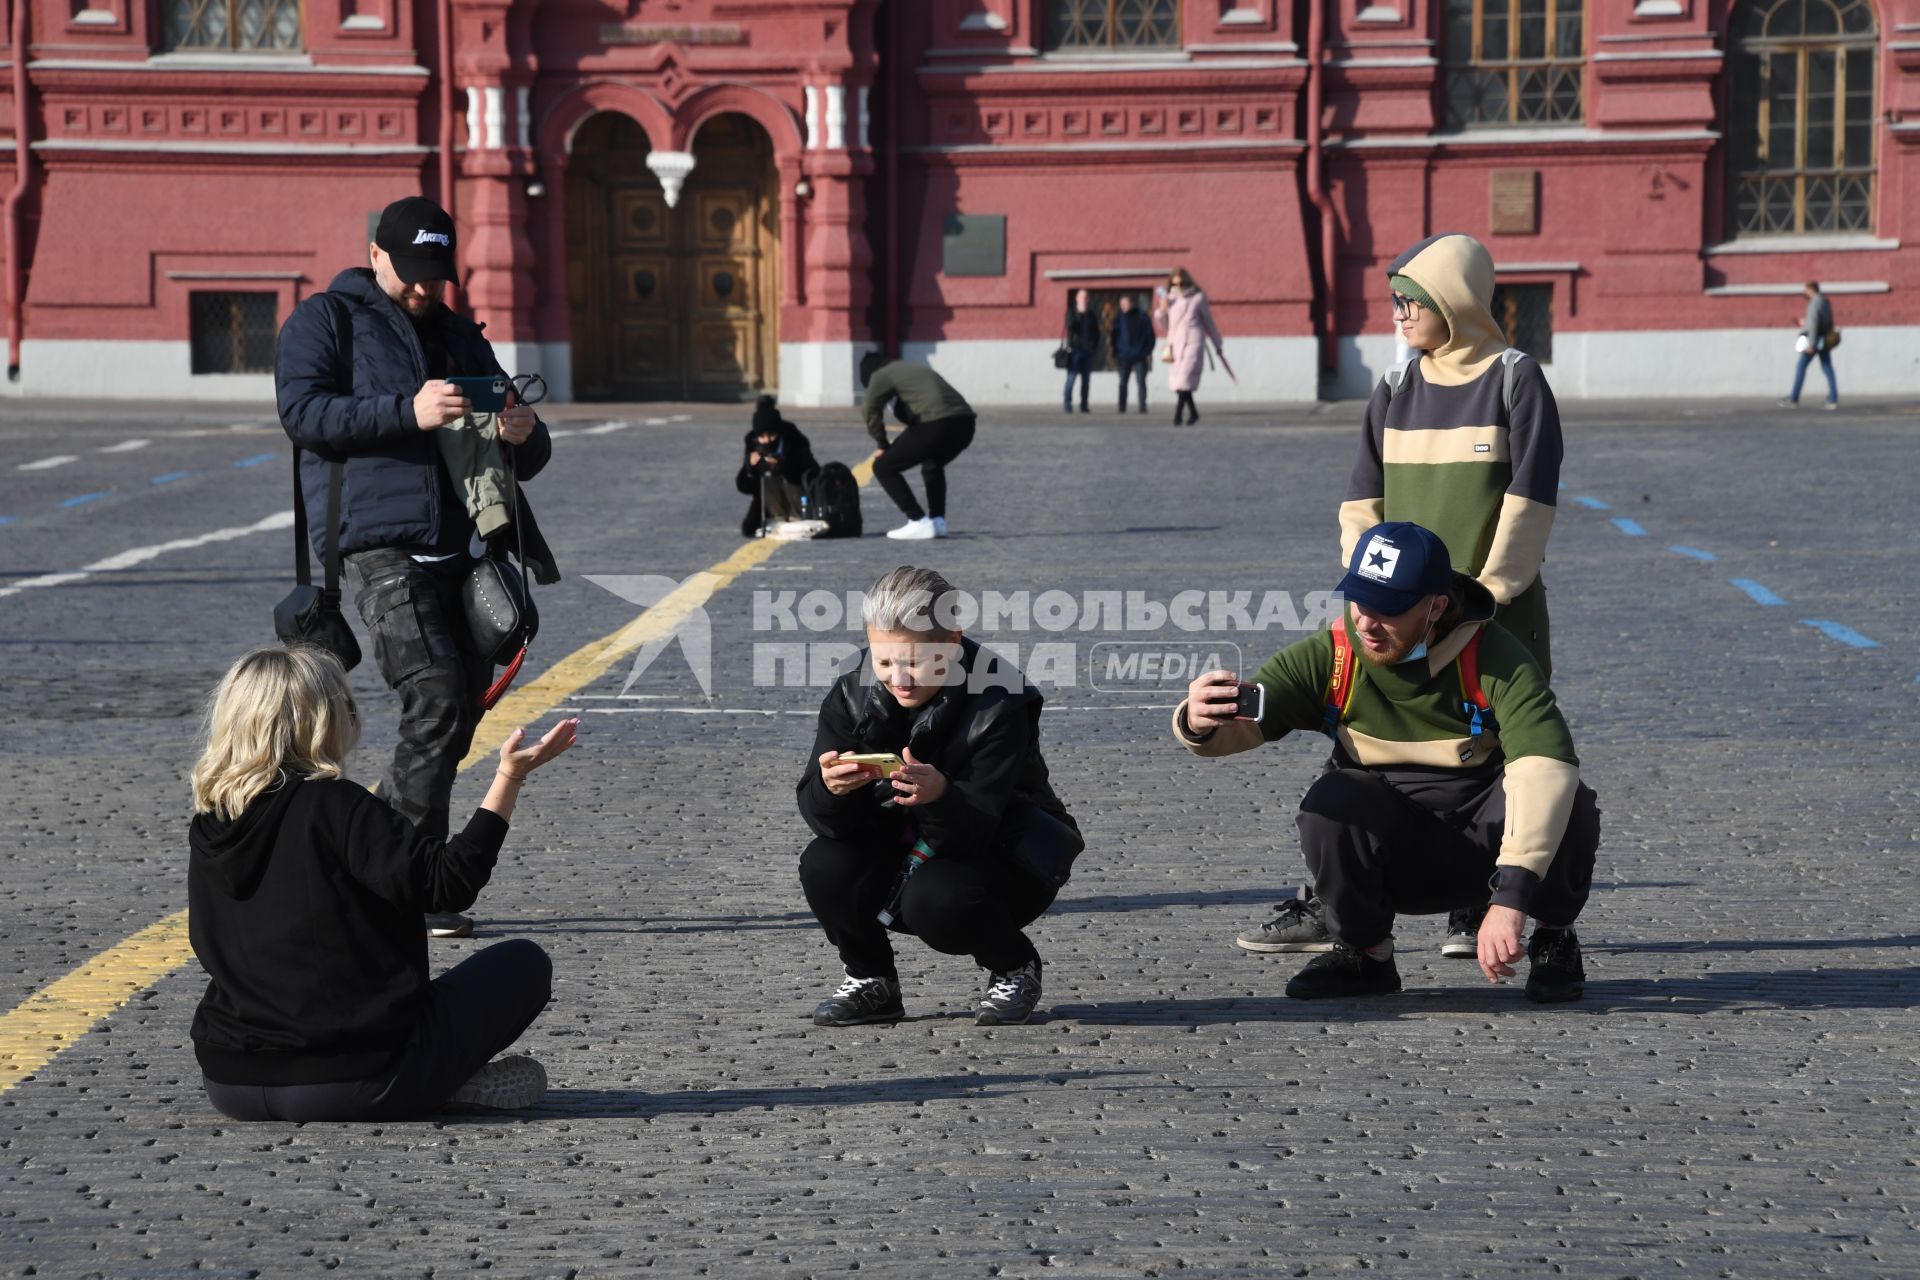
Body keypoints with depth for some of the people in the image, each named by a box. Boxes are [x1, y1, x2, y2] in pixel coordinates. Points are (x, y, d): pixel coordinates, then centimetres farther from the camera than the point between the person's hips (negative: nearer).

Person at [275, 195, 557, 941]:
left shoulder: (457, 335, 24)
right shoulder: (327, 320, 6)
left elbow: (526, 460, 23)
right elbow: (302, 411, -11)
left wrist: (522, 436, -2)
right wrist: (407, 410, -21)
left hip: (457, 544, 7)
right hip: (379, 541, -7)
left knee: (462, 707, 6)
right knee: (438, 699, -18)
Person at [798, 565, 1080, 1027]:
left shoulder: (1000, 704, -25)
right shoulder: (852, 695, -13)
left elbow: (973, 833, -32)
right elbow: (822, 817, -20)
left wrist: (939, 796, -55)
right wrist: (830, 789, -44)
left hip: (1002, 855, -4)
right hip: (901, 856, 4)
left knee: (936, 899, -34)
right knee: (824, 867, -24)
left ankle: (1015, 969, -1)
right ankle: (870, 981, 4)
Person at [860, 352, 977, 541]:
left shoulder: (881, 375, 11)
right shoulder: (911, 368, 35)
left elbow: (871, 408, -5)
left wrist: (883, 445, 6)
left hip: (935, 424, -8)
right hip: (965, 424, 8)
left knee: (883, 467, 5)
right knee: (932, 465, 37)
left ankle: (919, 523, -1)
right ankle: (938, 521, 23)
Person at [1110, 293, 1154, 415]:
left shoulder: (1142, 316, 1)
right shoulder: (1119, 317, 4)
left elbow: (1150, 334, 4)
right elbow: (1115, 334, 5)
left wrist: (1149, 351, 0)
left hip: (1139, 356, -1)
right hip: (1124, 355, 1)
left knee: (1141, 382, -5)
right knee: (1123, 382, 1)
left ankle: (1143, 406, -3)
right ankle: (1122, 407, 5)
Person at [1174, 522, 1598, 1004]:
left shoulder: (1493, 657, -21)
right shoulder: (1329, 656, -12)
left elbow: (1546, 766, -35)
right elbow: (1238, 725, -19)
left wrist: (1511, 898, -47)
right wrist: (1200, 723, -47)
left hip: (1484, 842, -1)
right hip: (1391, 850, 1)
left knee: (1570, 804, -31)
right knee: (1331, 803, -31)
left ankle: (1554, 941, -1)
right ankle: (1363, 953, -4)